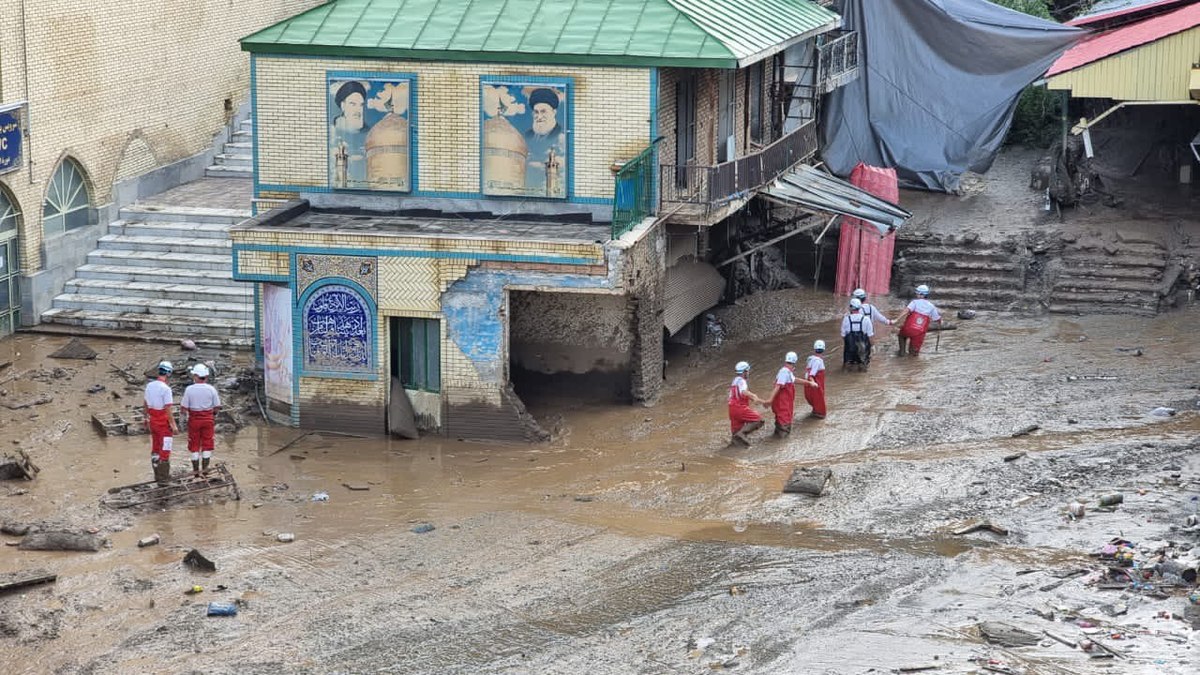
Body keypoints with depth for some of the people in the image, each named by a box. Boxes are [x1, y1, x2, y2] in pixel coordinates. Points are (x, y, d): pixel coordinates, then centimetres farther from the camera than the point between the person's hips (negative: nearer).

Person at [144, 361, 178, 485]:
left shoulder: (149, 385, 1)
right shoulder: (166, 388, -22)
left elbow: (146, 404, 12)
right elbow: (168, 409, -23)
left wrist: (147, 418, 26)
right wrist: (174, 426, -18)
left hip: (153, 421, 7)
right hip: (164, 423, -7)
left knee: (155, 448, 17)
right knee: (165, 450, 2)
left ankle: (157, 474, 25)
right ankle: (163, 477, 6)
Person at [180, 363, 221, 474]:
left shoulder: (189, 389, -14)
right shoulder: (211, 389, -10)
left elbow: (184, 408, -12)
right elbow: (217, 407, -4)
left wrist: (180, 403, 10)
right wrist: (214, 413, 16)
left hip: (194, 419, -1)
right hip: (208, 419, 1)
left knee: (194, 444, 11)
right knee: (207, 443, 13)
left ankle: (195, 468, 15)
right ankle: (205, 467, 16)